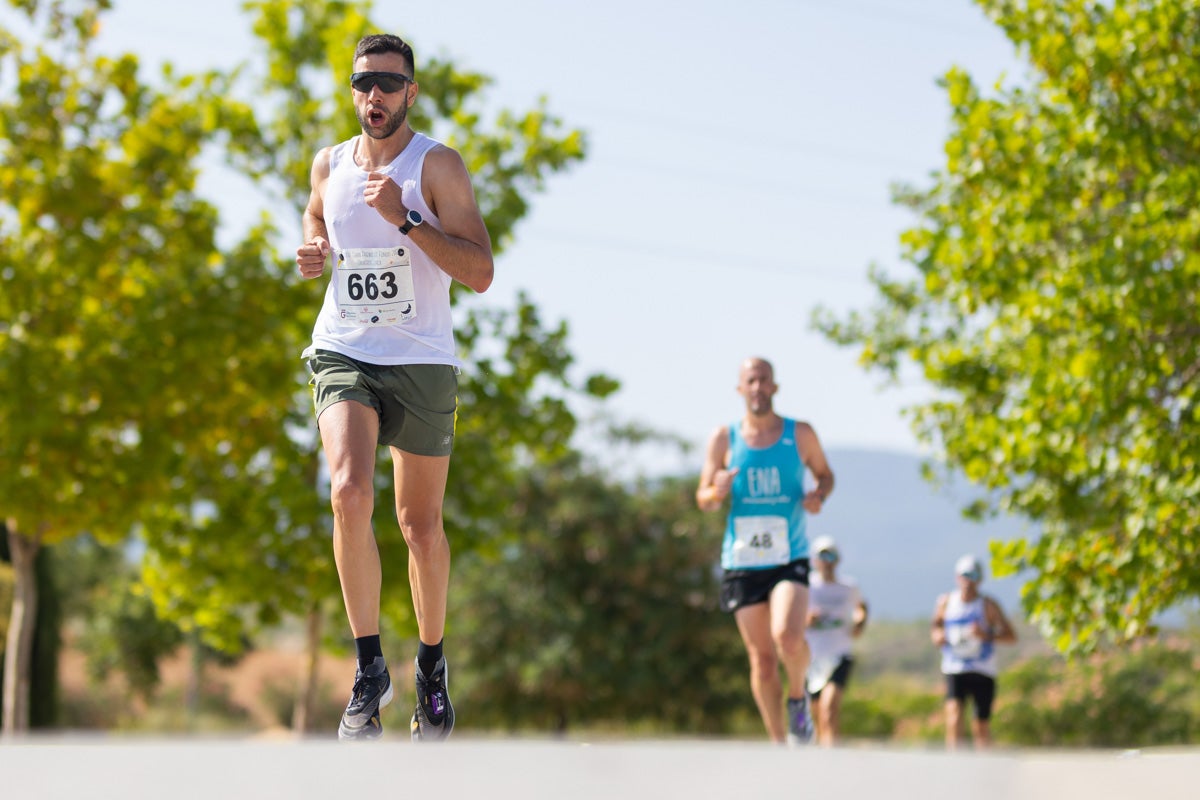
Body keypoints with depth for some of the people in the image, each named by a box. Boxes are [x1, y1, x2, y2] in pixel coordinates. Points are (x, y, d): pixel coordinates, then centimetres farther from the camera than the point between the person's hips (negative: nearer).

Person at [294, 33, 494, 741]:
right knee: (350, 493, -23)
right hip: (343, 355, 2)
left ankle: (432, 667, 29)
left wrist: (405, 218, -22)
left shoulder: (437, 165, -6)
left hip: (422, 363, -2)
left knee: (422, 525, 7)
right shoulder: (329, 166, 8)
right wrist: (311, 256, 7)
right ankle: (370, 671, -15)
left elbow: (480, 273, -13)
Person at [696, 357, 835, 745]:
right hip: (742, 561, 1)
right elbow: (703, 499, 7)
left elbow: (825, 474, 17)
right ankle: (779, 742, 15)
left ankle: (797, 695, 6)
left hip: (790, 558, -1)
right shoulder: (723, 439, 3)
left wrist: (819, 495, -6)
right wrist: (717, 493, -17)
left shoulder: (800, 434, 2)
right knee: (762, 659, 2)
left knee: (787, 637, -25)